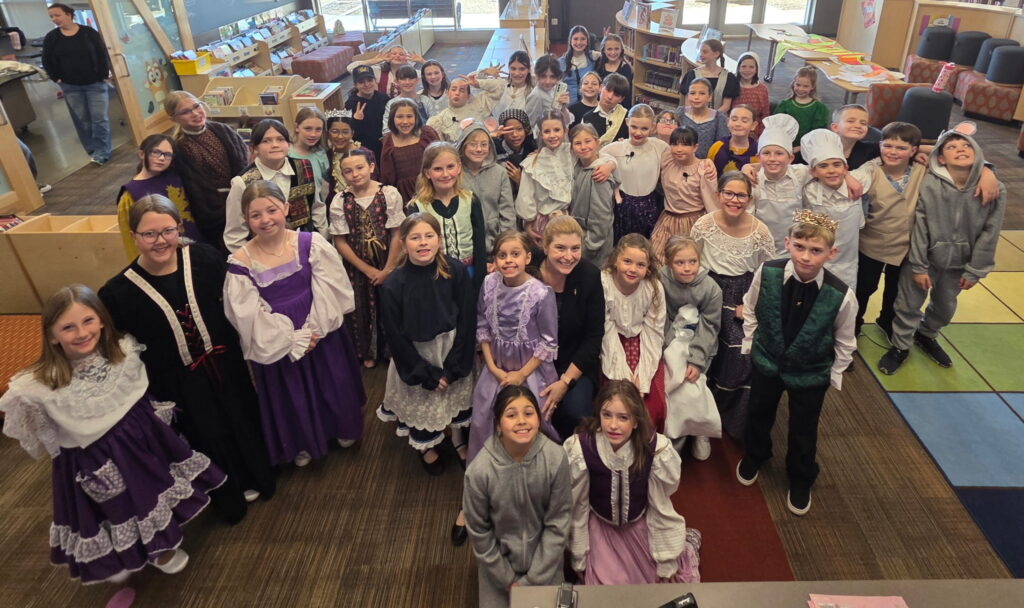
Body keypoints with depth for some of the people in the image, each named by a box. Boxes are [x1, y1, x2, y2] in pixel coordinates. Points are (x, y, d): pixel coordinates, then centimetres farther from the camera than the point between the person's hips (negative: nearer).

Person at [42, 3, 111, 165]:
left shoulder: (89, 32, -4)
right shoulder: (51, 37, 3)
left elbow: (102, 54, -4)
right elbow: (47, 62, 9)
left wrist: (103, 76, -9)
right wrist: (57, 79, 3)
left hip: (95, 83, -3)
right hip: (70, 87, 3)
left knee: (100, 118, -5)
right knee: (82, 121, 3)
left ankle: (101, 153, 0)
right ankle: (93, 152, 9)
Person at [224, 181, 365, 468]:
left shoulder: (311, 243, -12)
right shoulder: (240, 263, -15)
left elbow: (329, 292, -11)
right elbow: (251, 316, -15)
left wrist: (315, 329, -18)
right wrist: (294, 339, -17)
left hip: (322, 335, 1)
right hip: (277, 345, -1)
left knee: (334, 387, 20)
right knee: (292, 399, 19)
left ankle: (344, 429, 51)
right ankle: (303, 444, 48)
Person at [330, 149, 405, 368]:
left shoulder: (389, 194, -9)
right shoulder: (340, 202, -7)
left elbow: (396, 234, -9)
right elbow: (340, 242, -5)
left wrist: (388, 270, -11)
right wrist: (368, 270, -8)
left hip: (388, 265, -1)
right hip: (356, 266, 1)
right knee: (361, 309, 12)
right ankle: (368, 353, 32)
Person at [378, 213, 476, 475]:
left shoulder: (456, 271, -17)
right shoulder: (393, 285, -19)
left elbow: (467, 322, -11)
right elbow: (396, 337, -12)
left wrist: (452, 368, -12)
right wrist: (427, 374, -10)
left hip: (453, 352, 1)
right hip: (416, 357, -1)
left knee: (458, 395, 17)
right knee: (421, 402, 16)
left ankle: (460, 439, 46)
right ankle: (427, 447, 46)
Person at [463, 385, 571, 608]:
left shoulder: (556, 458, -23)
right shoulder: (479, 470, -25)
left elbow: (558, 522, -13)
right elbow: (479, 531, -10)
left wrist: (533, 580, -10)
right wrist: (507, 579, -5)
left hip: (543, 554, 1)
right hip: (499, 558, 0)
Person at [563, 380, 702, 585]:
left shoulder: (657, 449, -30)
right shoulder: (580, 449, -30)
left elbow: (661, 507, -15)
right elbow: (577, 507, -14)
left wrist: (667, 563, -5)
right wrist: (580, 559, -3)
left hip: (642, 522, 0)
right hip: (601, 526, 0)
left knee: (677, 580, 2)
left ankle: (685, 542, 34)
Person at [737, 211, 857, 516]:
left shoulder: (841, 296, -27)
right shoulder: (767, 273, -24)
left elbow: (845, 343, -9)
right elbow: (750, 309, -3)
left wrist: (834, 375, -1)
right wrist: (749, 343, 3)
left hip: (811, 374, -1)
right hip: (766, 362, 2)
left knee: (803, 431, 17)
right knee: (759, 414, 25)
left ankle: (800, 481, 45)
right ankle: (754, 457, 56)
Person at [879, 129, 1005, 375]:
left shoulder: (995, 190, -13)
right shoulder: (928, 185, -19)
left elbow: (989, 233, -5)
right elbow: (919, 228, -14)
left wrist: (974, 271, -3)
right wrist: (918, 266, -12)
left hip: (958, 263, 3)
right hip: (925, 258, -3)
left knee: (945, 307, 23)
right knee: (909, 305, 11)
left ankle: (926, 336, 51)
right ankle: (900, 346, 34)